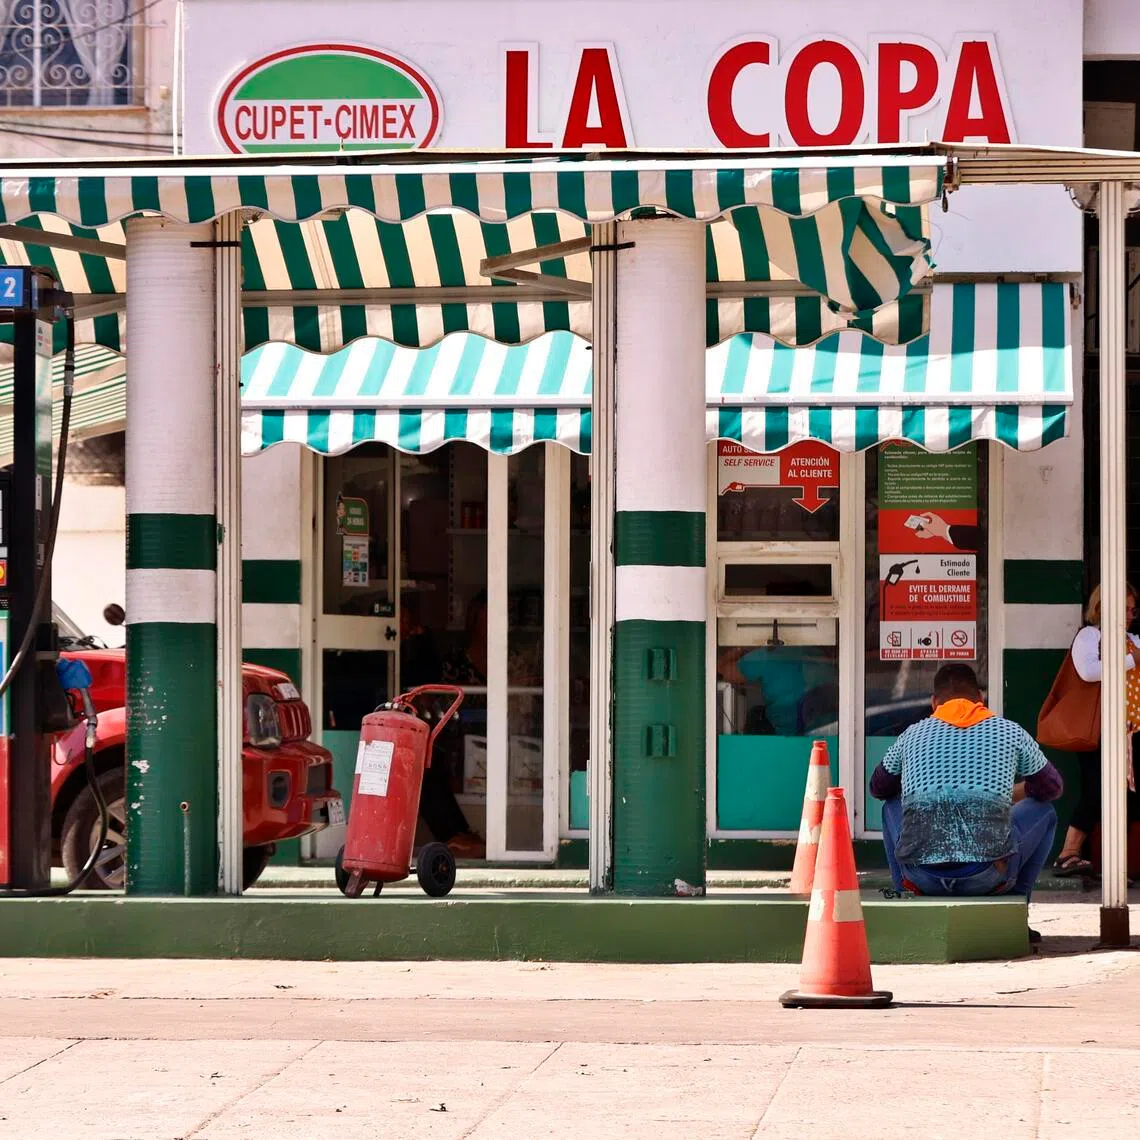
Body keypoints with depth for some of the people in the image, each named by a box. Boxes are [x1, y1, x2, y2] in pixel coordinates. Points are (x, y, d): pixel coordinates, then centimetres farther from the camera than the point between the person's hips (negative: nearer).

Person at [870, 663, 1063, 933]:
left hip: (922, 877, 2)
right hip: (986, 876, -2)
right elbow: (1051, 787, 27)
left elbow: (878, 788, 33)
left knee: (892, 805, 34)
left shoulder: (913, 734, 15)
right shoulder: (1008, 732, 12)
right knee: (1044, 812, 25)